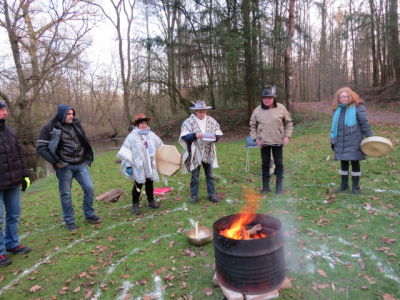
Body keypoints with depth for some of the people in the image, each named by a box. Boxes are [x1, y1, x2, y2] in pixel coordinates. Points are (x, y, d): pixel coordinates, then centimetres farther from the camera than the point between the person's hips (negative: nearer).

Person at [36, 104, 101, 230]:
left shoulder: (76, 123, 7)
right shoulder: (50, 127, -7)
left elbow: (84, 141, 18)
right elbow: (41, 147, -7)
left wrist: (87, 157, 11)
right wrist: (55, 161, -11)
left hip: (81, 164, 4)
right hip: (65, 166, -4)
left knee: (89, 188, 2)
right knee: (66, 194, 5)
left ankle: (89, 215, 19)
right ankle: (69, 221, 19)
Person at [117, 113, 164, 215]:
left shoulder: (151, 135, 7)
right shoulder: (132, 136, -7)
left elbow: (160, 147, 17)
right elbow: (126, 151, -8)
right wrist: (128, 165, -12)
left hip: (150, 166, 4)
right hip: (138, 167, -4)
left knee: (149, 183, 15)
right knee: (138, 185, 1)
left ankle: (151, 201, 31)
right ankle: (135, 205, 15)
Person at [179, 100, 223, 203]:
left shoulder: (211, 120, 6)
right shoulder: (189, 121, -3)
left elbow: (218, 132, 9)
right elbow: (184, 135, -9)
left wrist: (215, 137, -12)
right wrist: (195, 135, -24)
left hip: (208, 153, 3)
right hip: (195, 153, -2)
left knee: (209, 175, 10)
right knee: (195, 175, 6)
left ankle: (212, 194, 20)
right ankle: (194, 195, 17)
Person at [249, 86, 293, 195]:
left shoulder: (281, 108, -3)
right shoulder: (257, 110, -1)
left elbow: (289, 123, 6)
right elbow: (252, 126, 9)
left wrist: (287, 136, -4)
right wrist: (255, 138, -1)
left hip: (278, 142, -1)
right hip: (263, 143, 1)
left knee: (279, 163, 6)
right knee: (265, 164, 9)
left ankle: (279, 186, 19)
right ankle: (265, 186, 21)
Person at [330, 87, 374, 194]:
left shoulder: (358, 107, -7)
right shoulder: (337, 109, 10)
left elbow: (364, 124, -8)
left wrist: (370, 137, -12)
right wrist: (333, 139, 15)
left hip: (353, 143, -5)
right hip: (340, 143, 5)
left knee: (355, 163, 5)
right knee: (343, 163, 13)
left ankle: (355, 186, 18)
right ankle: (344, 184, 26)